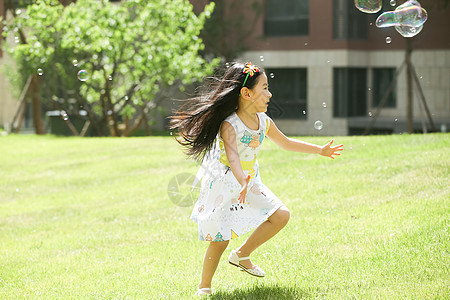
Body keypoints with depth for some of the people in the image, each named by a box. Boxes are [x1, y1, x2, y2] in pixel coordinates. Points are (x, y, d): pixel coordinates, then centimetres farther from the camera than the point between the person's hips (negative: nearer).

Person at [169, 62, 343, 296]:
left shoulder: (264, 122, 0)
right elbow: (232, 156, -40)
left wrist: (320, 150, 21)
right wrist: (242, 182, -57)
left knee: (281, 215, -4)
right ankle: (204, 287, 11)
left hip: (249, 183, 7)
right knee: (221, 238, -6)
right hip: (224, 184, -7)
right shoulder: (229, 125, -25)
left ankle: (242, 255, 11)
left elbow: (286, 143, 17)